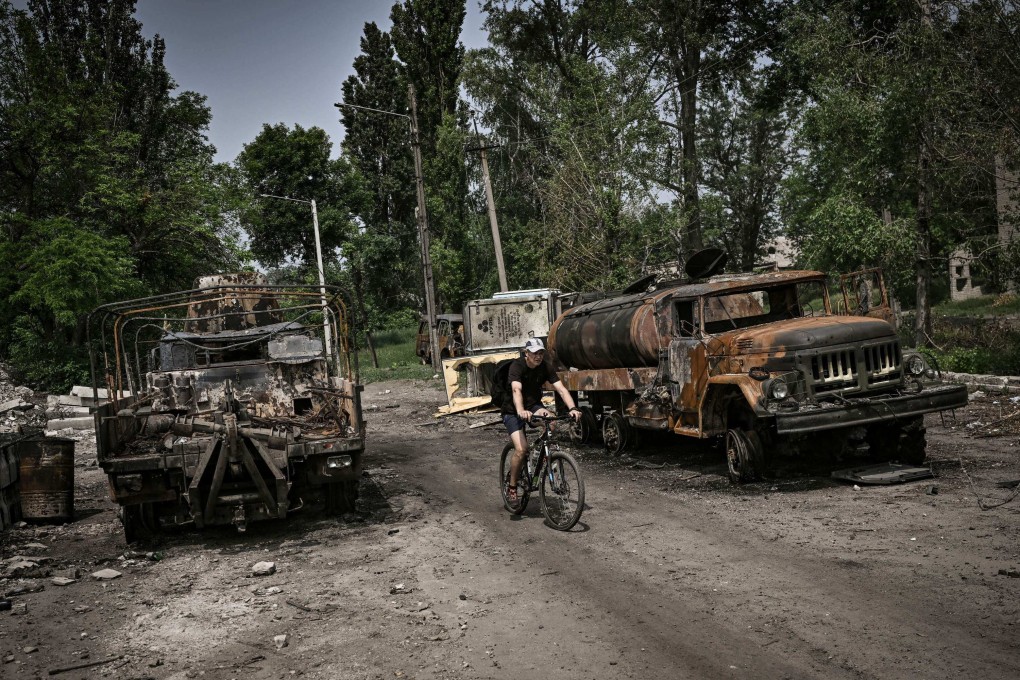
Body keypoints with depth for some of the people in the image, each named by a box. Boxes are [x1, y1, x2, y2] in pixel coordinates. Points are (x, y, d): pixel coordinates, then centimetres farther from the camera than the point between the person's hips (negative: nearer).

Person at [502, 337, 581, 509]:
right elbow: (516, 390, -39)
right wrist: (521, 411, -58)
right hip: (513, 411, -4)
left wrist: (573, 408, -36)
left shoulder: (545, 367, -10)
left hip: (534, 406, 4)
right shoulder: (517, 366, -23)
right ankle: (512, 488, -2)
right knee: (521, 449, -21)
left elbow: (561, 389, -19)